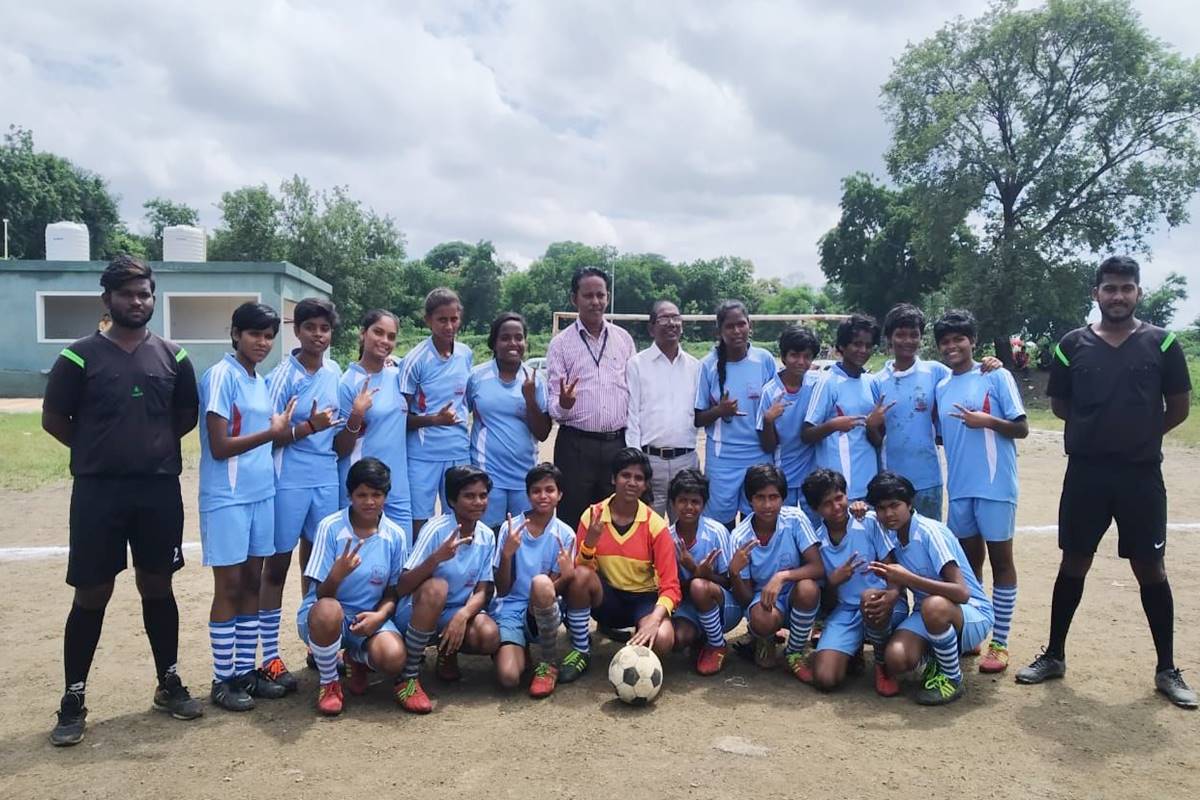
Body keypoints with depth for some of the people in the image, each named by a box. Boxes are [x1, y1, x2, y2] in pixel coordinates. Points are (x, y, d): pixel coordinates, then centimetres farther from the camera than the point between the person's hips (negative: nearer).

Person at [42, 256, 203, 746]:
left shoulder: (173, 355, 4)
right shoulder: (80, 355, -4)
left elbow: (187, 415, 13)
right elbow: (53, 420, 1)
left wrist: (153, 445, 5)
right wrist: (98, 451, 5)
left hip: (159, 489, 2)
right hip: (98, 491, -2)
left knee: (157, 586, 12)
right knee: (91, 594, 4)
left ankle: (169, 684, 25)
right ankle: (73, 700, 17)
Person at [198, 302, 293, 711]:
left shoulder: (261, 380, 11)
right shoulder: (221, 375, -12)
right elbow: (220, 446, -17)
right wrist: (272, 433, -16)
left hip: (261, 493, 7)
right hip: (227, 497, -7)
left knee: (252, 581, 12)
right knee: (229, 585, 1)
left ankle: (246, 670, 22)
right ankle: (222, 679, 13)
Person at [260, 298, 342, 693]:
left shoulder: (335, 372, 7)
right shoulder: (283, 376, -9)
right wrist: (308, 427, -22)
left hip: (327, 479, 5)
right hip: (290, 481, -5)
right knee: (278, 564, 4)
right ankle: (270, 656, 12)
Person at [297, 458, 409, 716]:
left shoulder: (396, 535, -4)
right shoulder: (330, 527, -12)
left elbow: (393, 591, 5)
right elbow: (321, 594, -12)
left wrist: (380, 615, -17)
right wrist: (337, 575, -35)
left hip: (369, 617, 3)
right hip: (323, 615, -2)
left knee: (394, 658, -28)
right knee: (328, 610, -40)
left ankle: (356, 660, 13)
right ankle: (329, 682, -9)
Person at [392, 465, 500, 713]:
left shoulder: (487, 536, -3)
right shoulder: (436, 529, -18)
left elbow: (482, 591, -3)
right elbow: (404, 584, -24)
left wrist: (462, 615, -24)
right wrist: (436, 558, -42)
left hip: (458, 612, 4)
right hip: (416, 612, -4)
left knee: (490, 636, -27)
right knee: (435, 587, -37)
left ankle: (447, 652, 9)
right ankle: (408, 677, -22)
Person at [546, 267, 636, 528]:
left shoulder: (624, 339, 8)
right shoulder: (561, 343, 0)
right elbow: (553, 404, -2)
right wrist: (563, 404, -25)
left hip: (618, 443, 3)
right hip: (575, 445, -2)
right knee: (572, 522, 4)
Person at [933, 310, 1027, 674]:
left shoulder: (997, 377, -5)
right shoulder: (941, 388, 11)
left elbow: (1022, 429, -6)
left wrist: (986, 421, -20)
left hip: (995, 485, -5)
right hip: (959, 487, 5)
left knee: (1000, 560, 4)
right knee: (968, 561, 14)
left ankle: (999, 643, 11)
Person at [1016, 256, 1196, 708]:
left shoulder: (1161, 343, -1)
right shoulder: (1073, 344, 1)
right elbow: (1059, 405, 9)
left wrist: (1141, 434, 8)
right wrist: (1098, 428, 4)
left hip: (1141, 475, 0)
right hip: (1085, 472, 1)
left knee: (1151, 569, 7)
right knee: (1074, 564, 10)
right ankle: (1054, 656, 22)